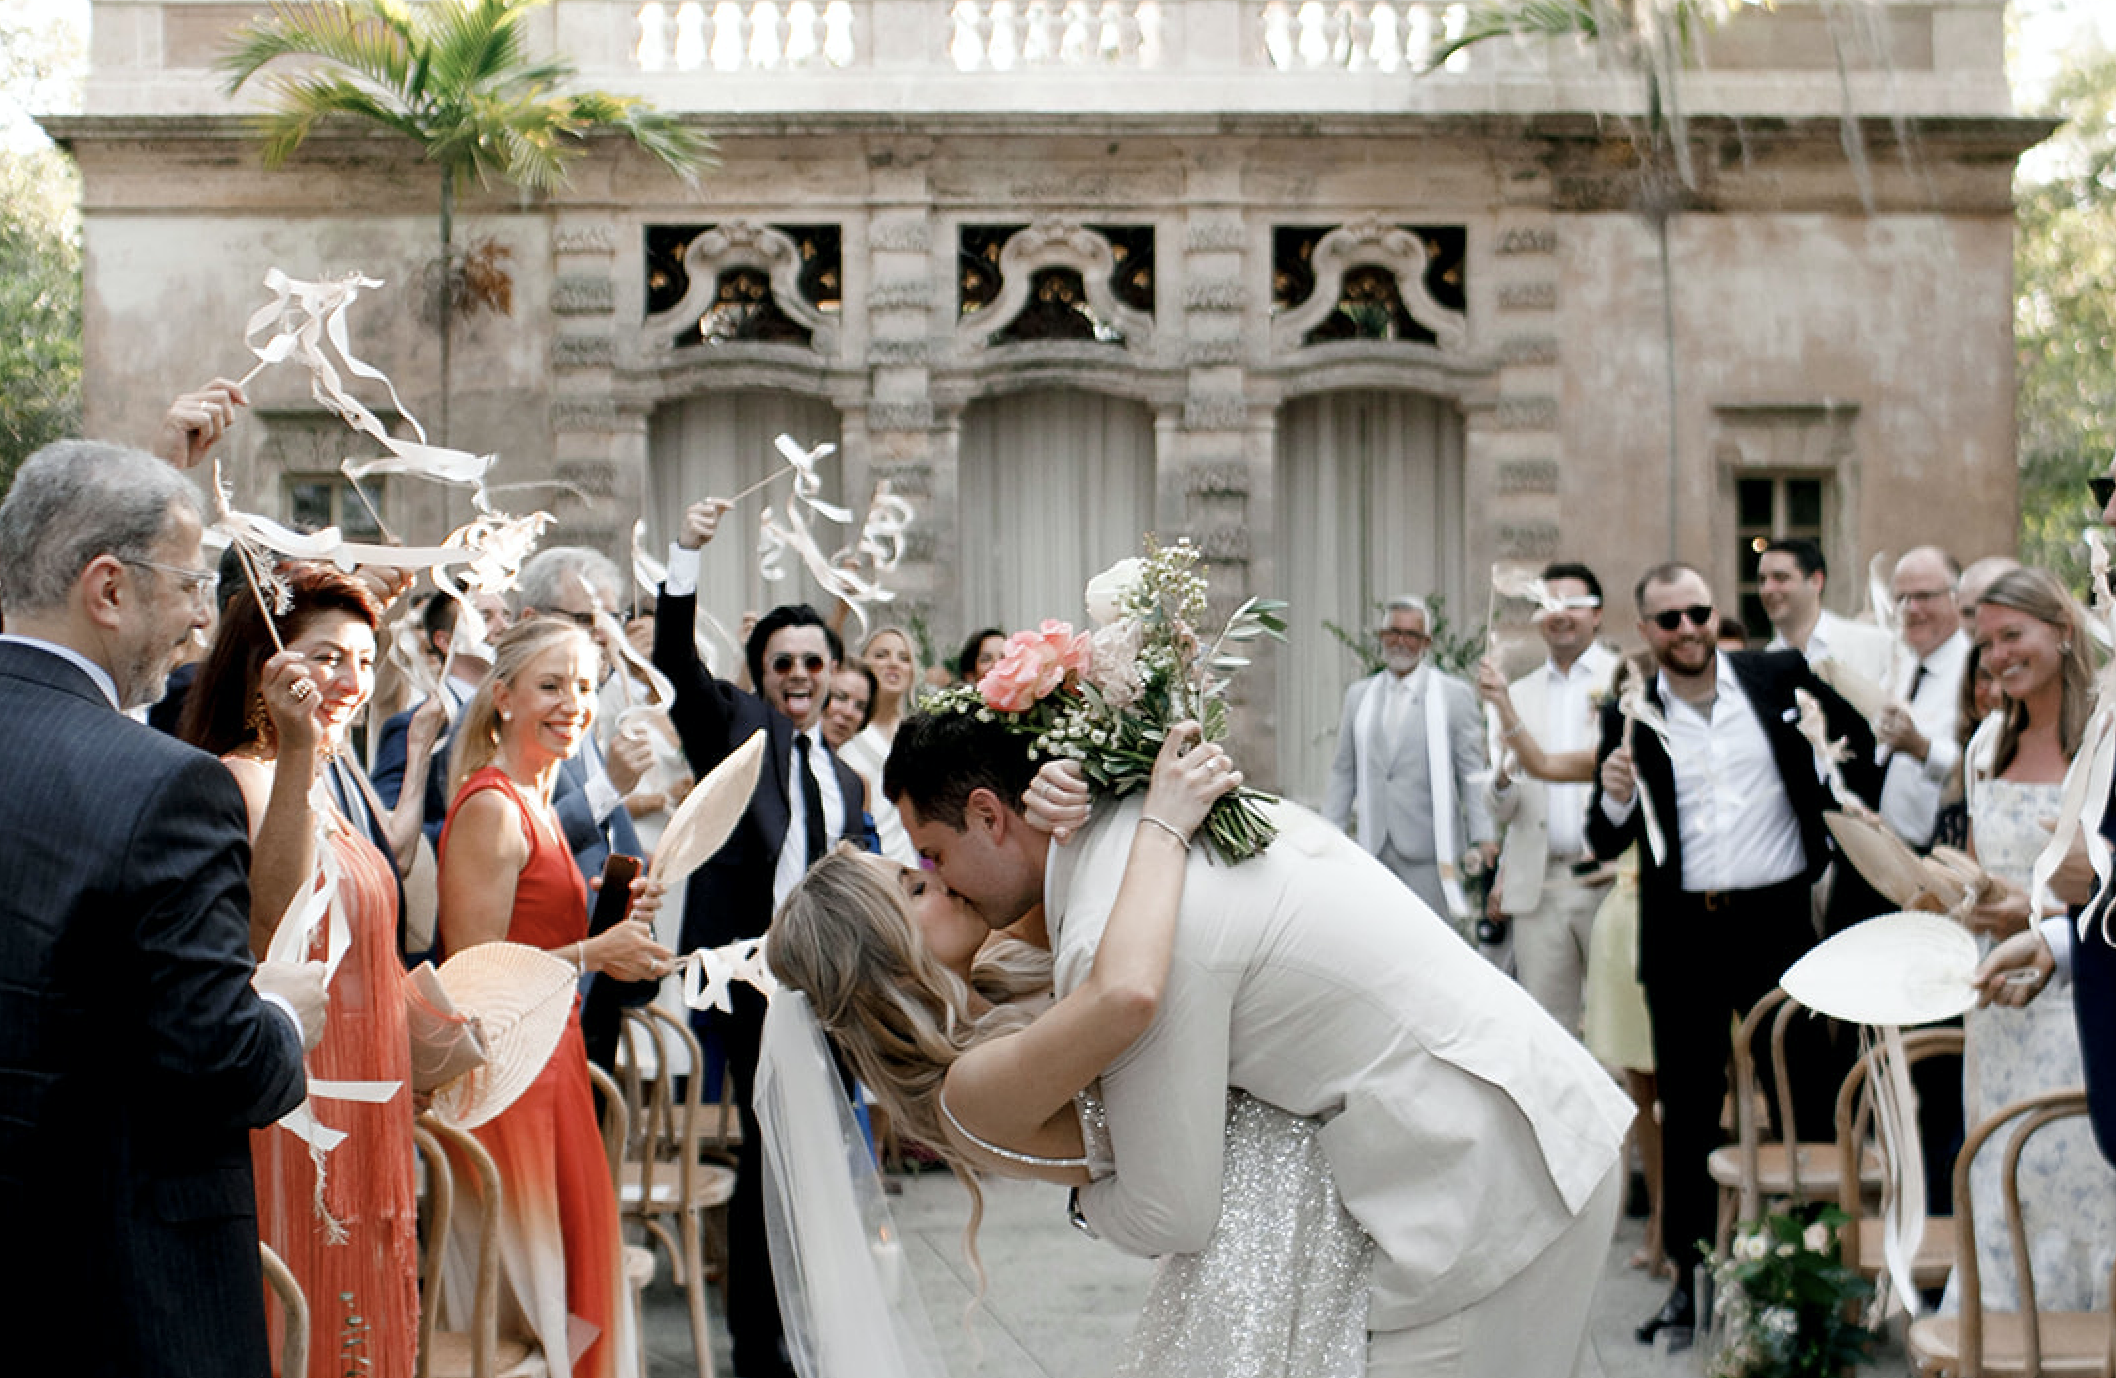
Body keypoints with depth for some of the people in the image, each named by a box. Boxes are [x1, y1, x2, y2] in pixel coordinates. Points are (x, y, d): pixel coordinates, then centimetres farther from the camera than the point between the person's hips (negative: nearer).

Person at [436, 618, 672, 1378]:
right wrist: (594, 954, -17)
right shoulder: (491, 808, -15)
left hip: (549, 1064, 10)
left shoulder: (536, 803, 14)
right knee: (522, 1293, -3)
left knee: (568, 1280, 13)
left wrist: (614, 921, 6)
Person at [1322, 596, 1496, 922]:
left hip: (1428, 851, -4)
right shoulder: (1359, 696, 14)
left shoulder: (1454, 695, 2)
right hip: (1373, 847, 4)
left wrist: (1484, 835, -10)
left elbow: (1472, 773, -1)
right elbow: (1344, 773, 16)